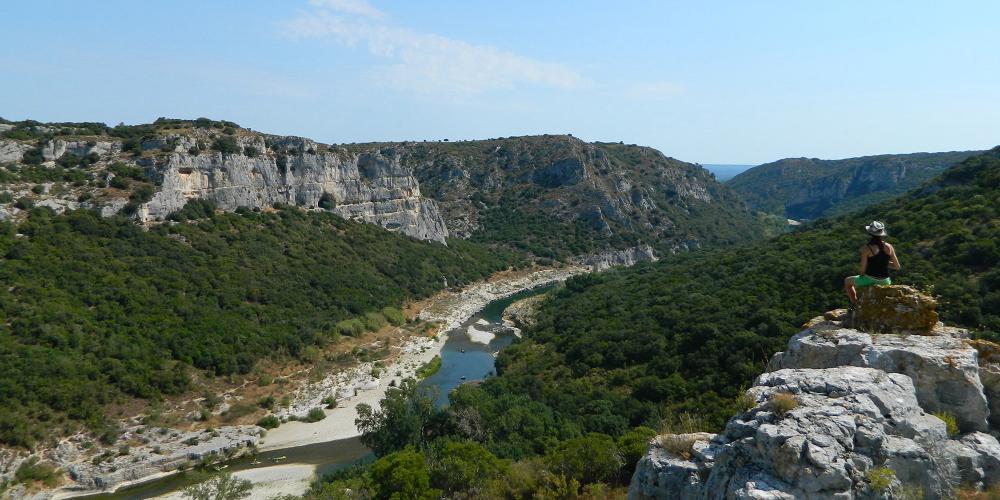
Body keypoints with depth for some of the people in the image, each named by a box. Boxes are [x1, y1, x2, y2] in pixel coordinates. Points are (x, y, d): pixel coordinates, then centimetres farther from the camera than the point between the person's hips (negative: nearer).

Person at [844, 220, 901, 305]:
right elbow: (897, 267, 2)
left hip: (869, 281, -4)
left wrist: (862, 275, 6)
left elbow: (863, 269, -15)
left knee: (847, 281, 25)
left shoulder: (866, 248, -16)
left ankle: (855, 304, 24)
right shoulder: (889, 247, -5)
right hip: (885, 282, 4)